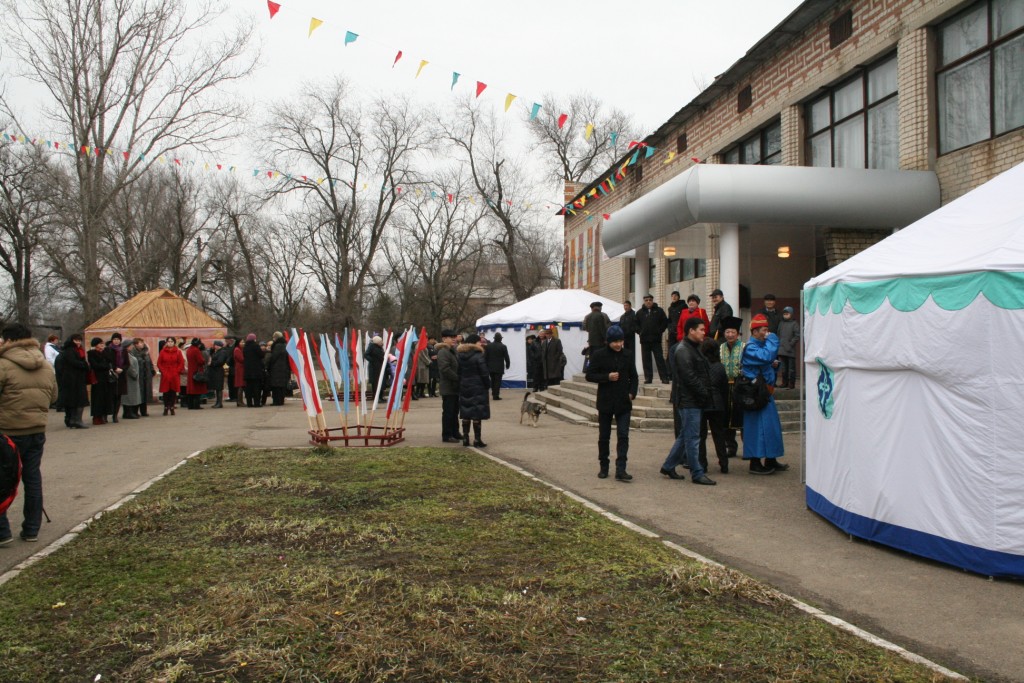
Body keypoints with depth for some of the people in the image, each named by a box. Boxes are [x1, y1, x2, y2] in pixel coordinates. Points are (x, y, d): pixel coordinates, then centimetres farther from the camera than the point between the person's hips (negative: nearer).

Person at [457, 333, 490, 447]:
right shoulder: (478, 356, -13)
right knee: (477, 415, -3)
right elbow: (484, 373, -13)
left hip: (464, 388, 6)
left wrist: (460, 385, 12)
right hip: (477, 388, -6)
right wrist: (488, 385, -1)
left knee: (465, 414, 10)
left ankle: (465, 439, 12)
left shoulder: (460, 356, 6)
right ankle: (477, 440, -2)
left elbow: (458, 373, 8)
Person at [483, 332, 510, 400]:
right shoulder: (503, 347, -10)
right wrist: (507, 365, 8)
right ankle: (496, 395, -4)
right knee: (498, 381, -1)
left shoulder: (488, 346, 0)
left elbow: (485, 356, 2)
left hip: (490, 367, 4)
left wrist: (486, 365, 9)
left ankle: (493, 394, 23)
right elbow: (506, 357, -7)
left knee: (493, 381, 17)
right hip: (499, 367, -4)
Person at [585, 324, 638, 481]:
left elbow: (634, 377, 14)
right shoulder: (598, 355, -5)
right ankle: (603, 467, 24)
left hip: (623, 403, 1)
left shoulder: (627, 357, 4)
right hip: (605, 402, -1)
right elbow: (589, 375, -5)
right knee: (604, 437, 10)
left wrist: (632, 393, -2)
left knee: (623, 436, -6)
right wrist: (607, 377, -18)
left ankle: (621, 470, -8)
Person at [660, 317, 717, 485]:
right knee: (692, 438, -4)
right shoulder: (683, 350, -15)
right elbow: (689, 377, -21)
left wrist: (705, 393, 10)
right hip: (689, 401, -10)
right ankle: (697, 473, 2)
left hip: (694, 401, 11)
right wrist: (704, 393, -15)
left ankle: (668, 466, 23)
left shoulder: (693, 348, 18)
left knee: (686, 436, 16)